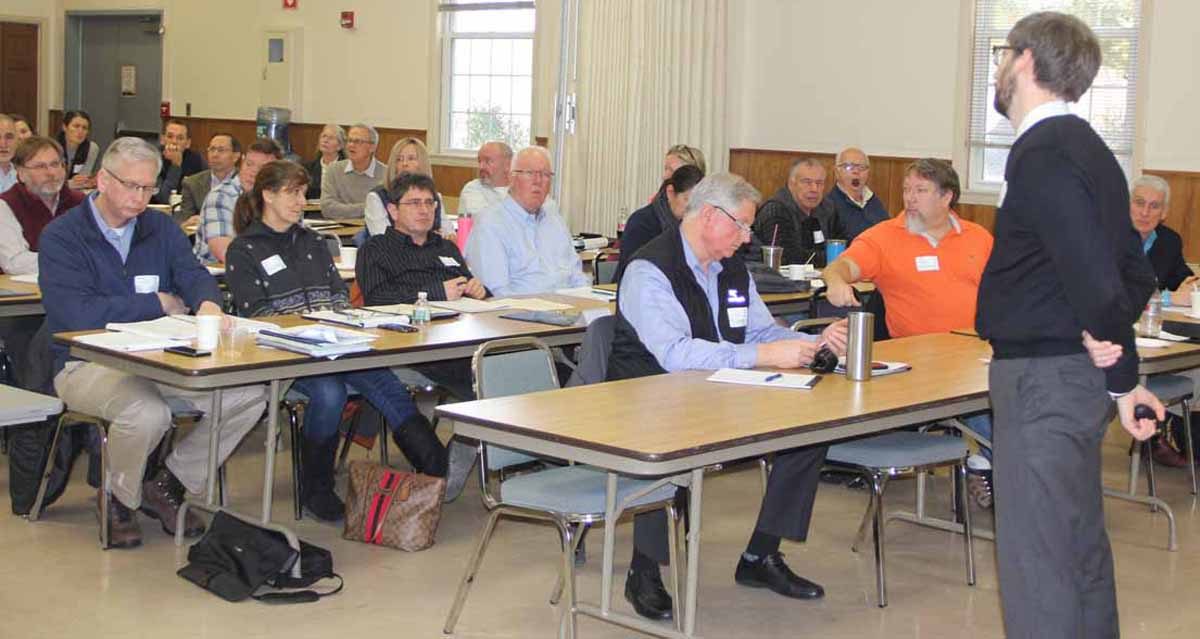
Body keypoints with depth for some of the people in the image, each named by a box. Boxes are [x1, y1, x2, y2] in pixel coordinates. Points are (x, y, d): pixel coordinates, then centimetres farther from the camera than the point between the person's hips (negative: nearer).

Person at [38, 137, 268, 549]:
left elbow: (194, 275, -2)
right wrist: (159, 303, -10)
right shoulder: (61, 237, -7)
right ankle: (118, 501, -4)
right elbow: (78, 314, -20)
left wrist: (207, 303, -29)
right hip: (88, 363, -6)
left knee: (250, 394, -14)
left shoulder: (162, 229, 12)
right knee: (148, 413, -37)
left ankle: (168, 485, 3)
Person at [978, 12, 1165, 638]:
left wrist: (1122, 375, -10)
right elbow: (1135, 272, 16)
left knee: (1034, 559, -4)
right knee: (1080, 547, 19)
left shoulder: (1042, 156, -17)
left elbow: (1093, 276, -23)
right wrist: (1112, 339, 6)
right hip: (1074, 376, 10)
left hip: (1043, 376, -10)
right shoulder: (1085, 149, 13)